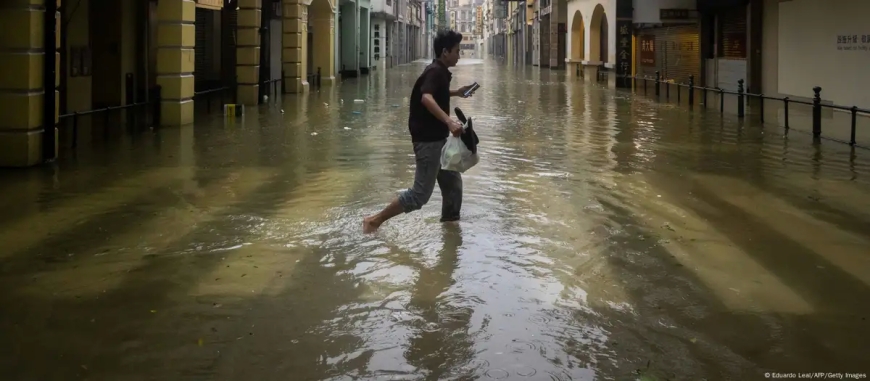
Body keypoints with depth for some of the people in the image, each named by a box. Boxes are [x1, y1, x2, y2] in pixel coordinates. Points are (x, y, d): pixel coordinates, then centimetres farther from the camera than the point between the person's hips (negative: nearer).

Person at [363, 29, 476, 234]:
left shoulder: (438, 71, 12)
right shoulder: (436, 72, -17)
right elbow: (426, 98, -37)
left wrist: (456, 92, 25)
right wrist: (449, 121, -48)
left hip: (436, 139, 10)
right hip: (428, 140, -10)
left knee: (453, 183, 15)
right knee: (420, 194, -8)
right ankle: (375, 221, -3)